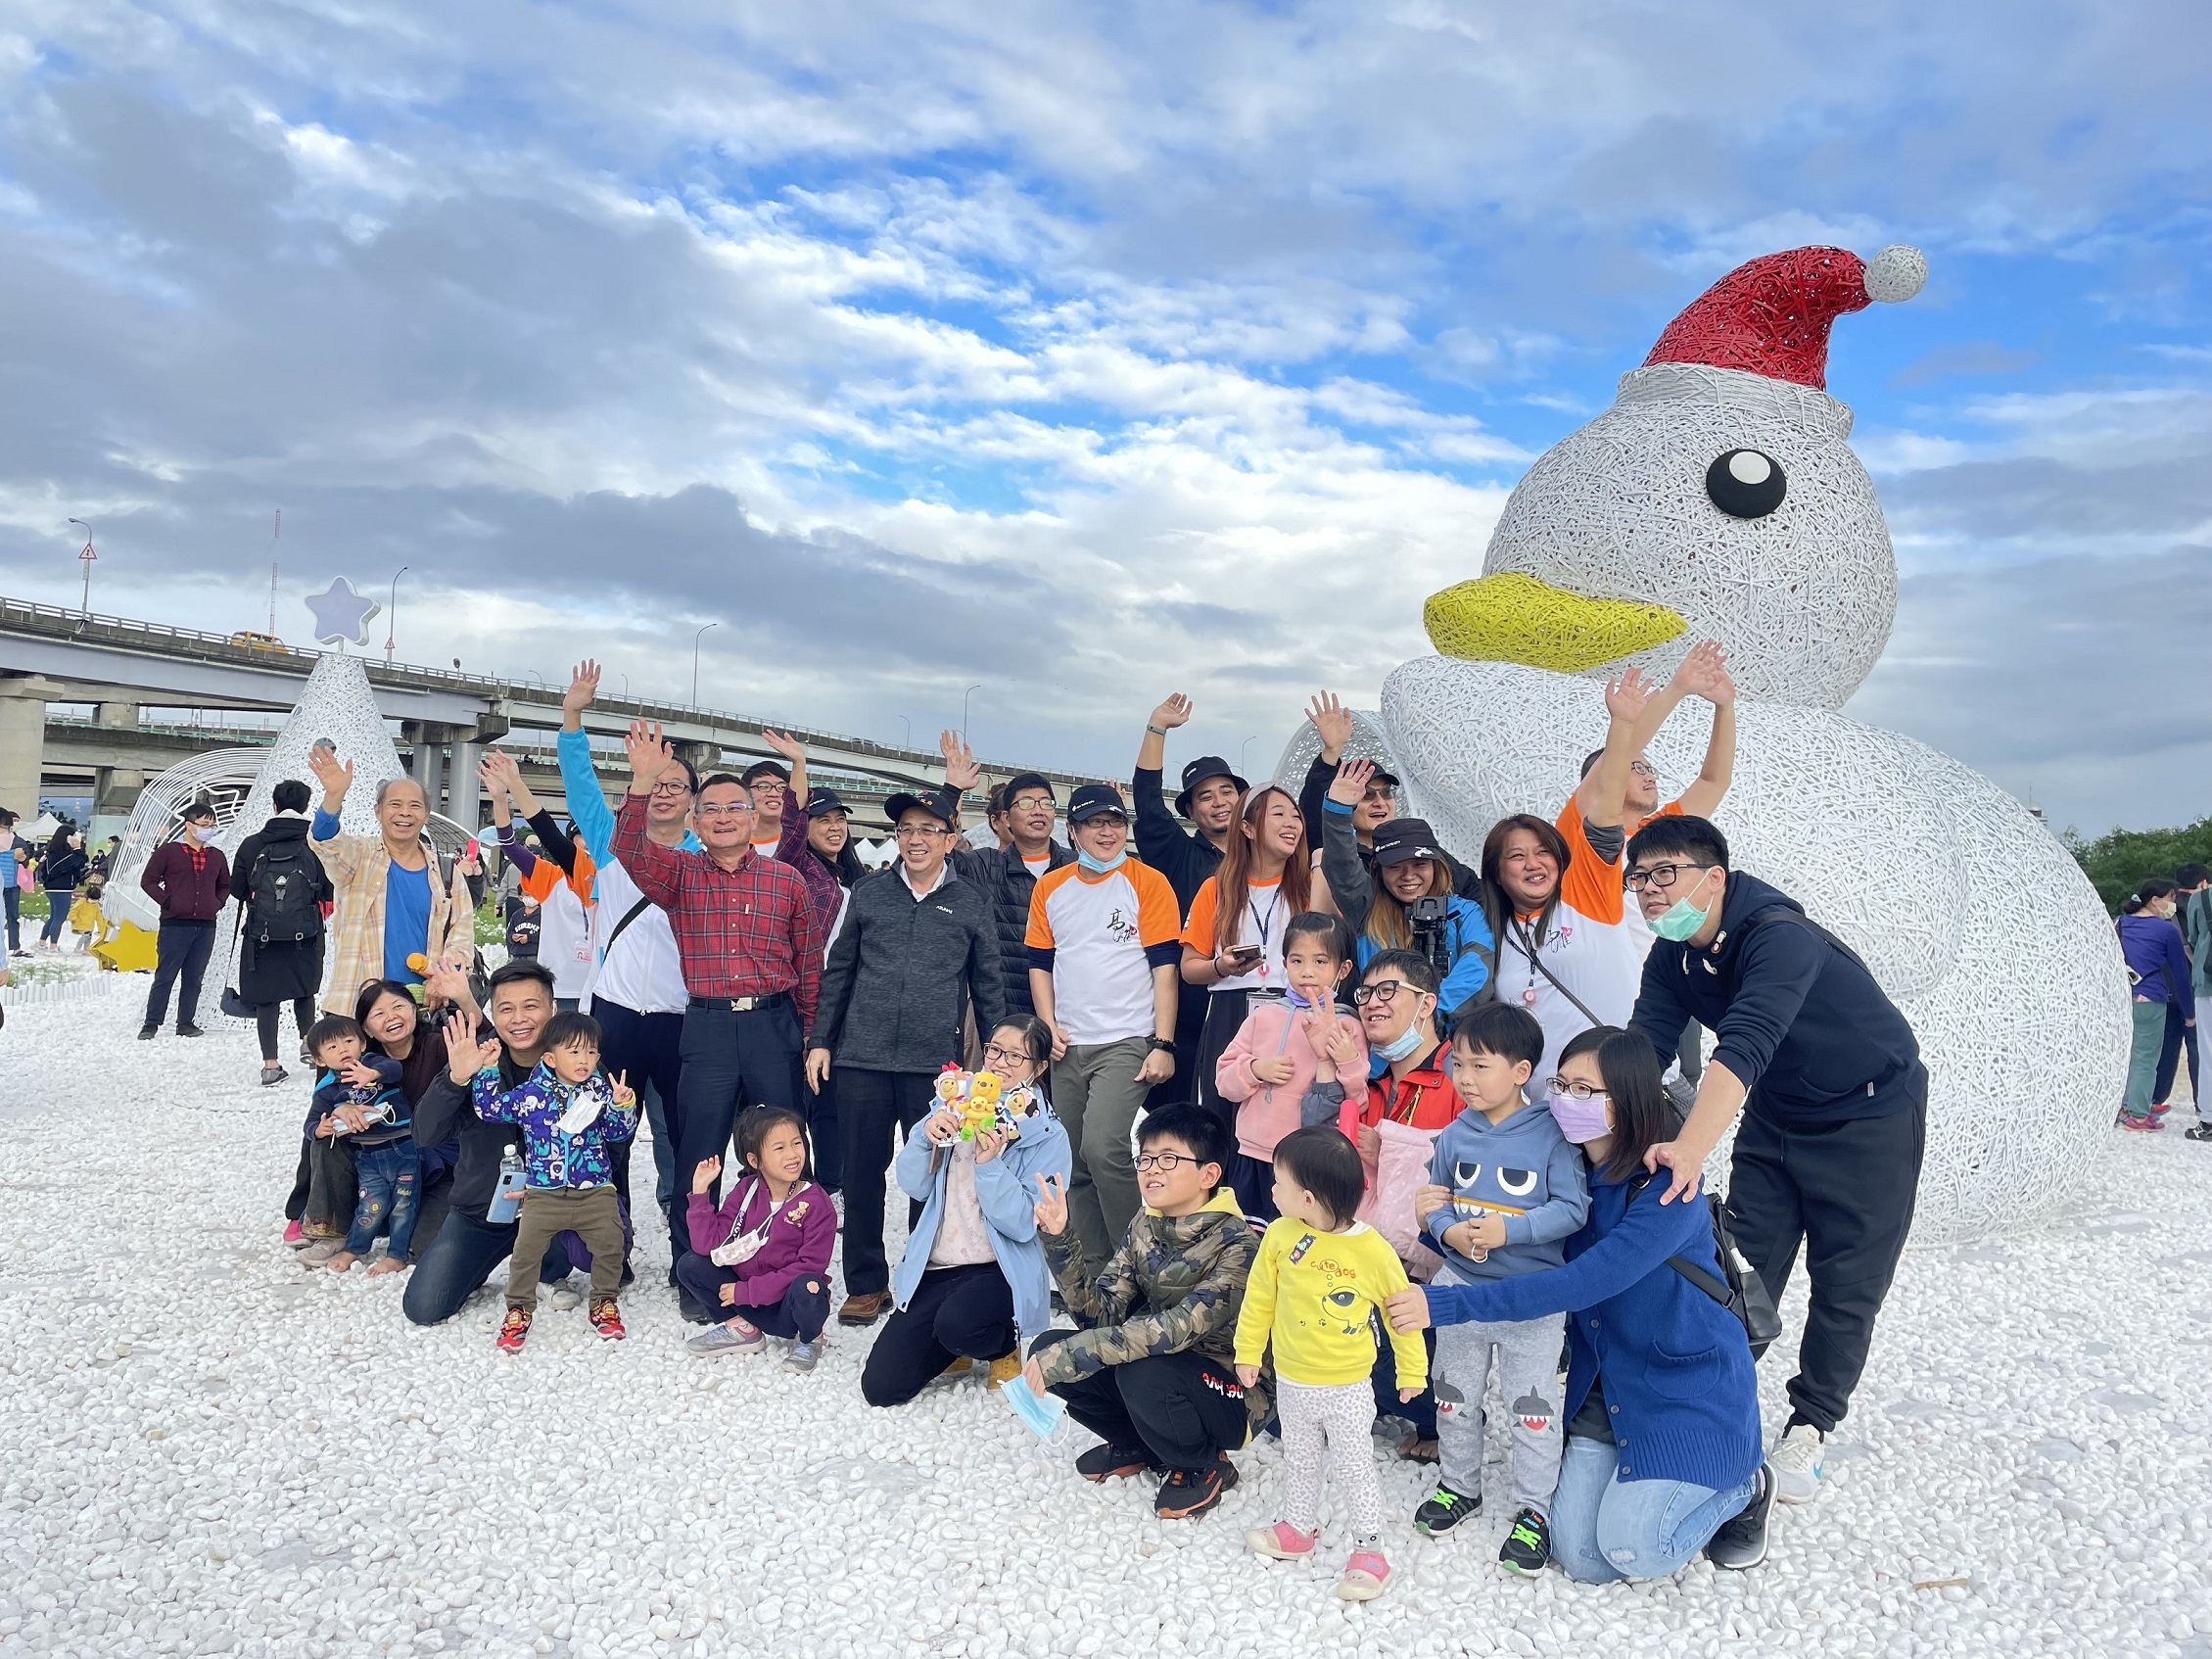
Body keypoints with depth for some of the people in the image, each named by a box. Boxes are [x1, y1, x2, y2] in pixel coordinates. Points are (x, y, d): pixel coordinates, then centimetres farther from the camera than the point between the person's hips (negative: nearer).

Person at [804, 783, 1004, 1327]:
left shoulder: (971, 903, 5)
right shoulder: (868, 894, 8)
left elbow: (987, 986, 9)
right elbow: (838, 972, 12)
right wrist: (820, 1040, 6)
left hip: (936, 1063, -1)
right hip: (862, 1058, 1)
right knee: (862, 1174, 6)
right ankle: (865, 1283, 20)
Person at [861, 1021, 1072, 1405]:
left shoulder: (1048, 1135, -6)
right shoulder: (956, 1105, 6)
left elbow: (1023, 1224, -15)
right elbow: (913, 1186, 1)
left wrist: (989, 1164, -25)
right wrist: (925, 1137, -17)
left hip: (1000, 1271, -4)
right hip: (934, 1267, 4)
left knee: (956, 1324, -36)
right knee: (880, 1387, -9)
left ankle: (1005, 1346, 1)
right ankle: (950, 1348, 23)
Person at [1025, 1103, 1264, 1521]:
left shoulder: (1236, 1243, -23)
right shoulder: (1144, 1226, -3)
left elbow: (1181, 1327, -35)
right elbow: (1100, 1312, -9)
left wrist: (1068, 1355, -38)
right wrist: (1060, 1240, -24)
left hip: (1234, 1386, -6)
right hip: (1165, 1364, 6)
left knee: (1141, 1373, -34)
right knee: (1048, 1347, -10)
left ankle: (1205, 1466, -3)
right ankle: (1138, 1447, 13)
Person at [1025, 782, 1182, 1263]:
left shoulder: (1148, 883, -3)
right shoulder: (1049, 887, 10)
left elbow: (1165, 967, -6)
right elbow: (1039, 964, 15)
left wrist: (1163, 1044, -12)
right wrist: (1049, 1025, 0)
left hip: (1127, 1042, -5)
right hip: (1067, 1046, 5)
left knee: (1104, 1146, -20)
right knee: (1076, 1166, 8)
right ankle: (1096, 1266, 22)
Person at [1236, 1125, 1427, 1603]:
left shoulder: (1374, 1251, -22)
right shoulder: (1280, 1236, -14)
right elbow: (1259, 1299, 1)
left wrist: (1412, 1371, 2)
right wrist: (1248, 1352, 8)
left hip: (1347, 1389, -4)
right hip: (1290, 1383, 4)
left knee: (1353, 1468, 9)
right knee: (1299, 1462, 22)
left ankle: (1369, 1547, 26)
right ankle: (1299, 1528, 42)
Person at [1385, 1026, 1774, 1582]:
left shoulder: (1668, 1188, -25)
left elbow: (1584, 1282, -35)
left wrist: (1449, 1304, -38)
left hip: (1687, 1386, -5)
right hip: (1606, 1385, 6)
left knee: (1633, 1550, -11)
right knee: (1579, 1557, -2)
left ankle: (1744, 1487, 16)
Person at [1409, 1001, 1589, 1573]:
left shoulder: (1551, 1135, -15)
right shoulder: (1454, 1137, -2)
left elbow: (1572, 1209, -17)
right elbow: (1435, 1201, 5)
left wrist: (1508, 1230, -26)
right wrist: (1450, 1231, -17)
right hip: (1460, 1288, 4)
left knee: (1532, 1406, 7)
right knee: (1455, 1396, 18)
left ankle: (1534, 1510, 24)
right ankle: (1458, 1485, 39)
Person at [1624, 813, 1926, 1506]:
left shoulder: (1778, 934, -34)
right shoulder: (1673, 957, -9)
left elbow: (1745, 1045, -47)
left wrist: (1690, 1149, -58)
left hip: (1871, 1118, -6)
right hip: (1774, 1117, 6)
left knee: (1846, 1284, 3)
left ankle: (1809, 1429, 18)